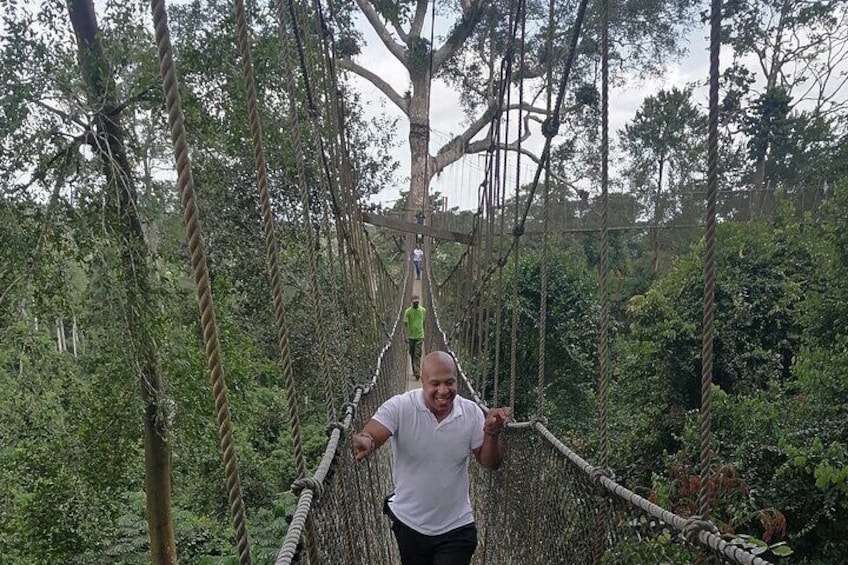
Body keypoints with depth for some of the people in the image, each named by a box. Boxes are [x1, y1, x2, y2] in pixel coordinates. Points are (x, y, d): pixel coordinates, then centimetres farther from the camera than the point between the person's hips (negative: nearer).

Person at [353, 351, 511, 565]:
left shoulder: (471, 412, -11)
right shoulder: (400, 407, -18)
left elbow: (490, 463, -4)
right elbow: (370, 435, -31)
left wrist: (491, 434, -25)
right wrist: (366, 442, -55)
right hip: (408, 523, 0)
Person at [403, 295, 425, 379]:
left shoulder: (423, 310, 4)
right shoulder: (408, 311, -6)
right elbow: (405, 324, -8)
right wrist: (406, 336, -16)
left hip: (419, 336, 0)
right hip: (411, 336, 0)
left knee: (417, 354, -5)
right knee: (412, 354, 9)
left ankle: (417, 372, -7)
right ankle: (414, 371, 19)